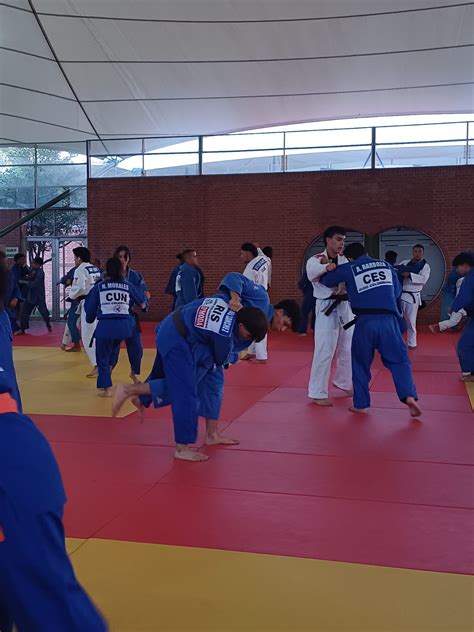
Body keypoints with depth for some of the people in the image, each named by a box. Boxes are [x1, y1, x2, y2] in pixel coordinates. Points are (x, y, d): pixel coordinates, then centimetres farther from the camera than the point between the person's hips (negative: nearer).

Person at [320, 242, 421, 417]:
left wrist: (330, 270, 39)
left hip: (365, 322, -1)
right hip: (389, 319, 1)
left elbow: (325, 281, 19)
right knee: (399, 360, 10)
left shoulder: (347, 269, 7)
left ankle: (361, 404, 19)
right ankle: (409, 396, -9)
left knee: (361, 363, 15)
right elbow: (397, 291, 22)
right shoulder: (385, 265, 14)